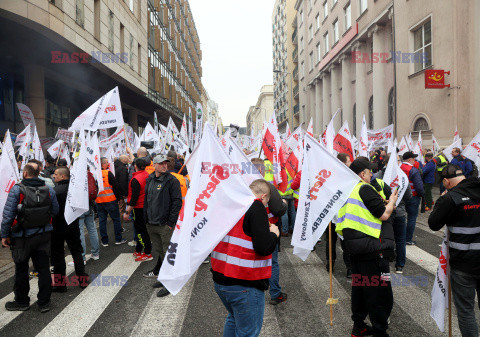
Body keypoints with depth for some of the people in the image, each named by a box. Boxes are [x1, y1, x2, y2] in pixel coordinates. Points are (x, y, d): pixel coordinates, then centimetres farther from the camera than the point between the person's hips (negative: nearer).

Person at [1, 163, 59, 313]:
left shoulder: (17, 189, -12)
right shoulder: (49, 190, -1)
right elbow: (55, 211, 5)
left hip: (22, 237, -3)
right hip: (44, 235, 3)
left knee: (21, 269, 13)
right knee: (43, 269, 10)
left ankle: (21, 301, 27)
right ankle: (44, 302, 18)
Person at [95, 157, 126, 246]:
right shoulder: (108, 173, -12)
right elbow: (115, 186, -10)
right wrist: (119, 197, 0)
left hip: (99, 201, 5)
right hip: (110, 200, -5)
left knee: (102, 220, 10)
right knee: (116, 219, 7)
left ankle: (104, 241, 14)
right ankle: (118, 239, 11)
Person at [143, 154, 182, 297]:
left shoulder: (172, 181, -9)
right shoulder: (150, 180, 12)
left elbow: (177, 202, -12)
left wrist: (171, 222, -15)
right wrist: (146, 218, 14)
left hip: (165, 225, -6)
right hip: (151, 225, 7)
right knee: (159, 252, 17)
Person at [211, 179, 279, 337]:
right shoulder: (256, 208, -16)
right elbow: (264, 247, -23)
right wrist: (273, 234, -2)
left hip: (219, 279, 8)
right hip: (245, 285, -8)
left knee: (233, 319, 29)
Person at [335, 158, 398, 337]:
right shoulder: (365, 189, -16)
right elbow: (384, 215, -14)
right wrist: (392, 201, 5)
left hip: (353, 246, 9)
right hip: (371, 248, -9)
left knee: (359, 286, 19)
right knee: (379, 290, 3)